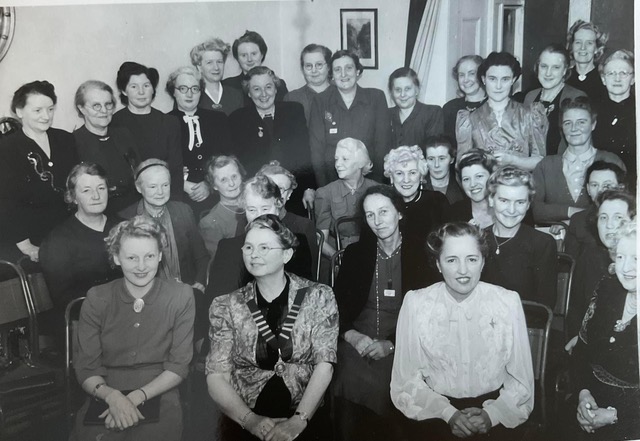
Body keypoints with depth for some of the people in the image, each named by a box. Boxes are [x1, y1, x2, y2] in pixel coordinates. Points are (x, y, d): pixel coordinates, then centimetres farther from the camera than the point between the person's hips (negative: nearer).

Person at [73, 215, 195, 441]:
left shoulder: (180, 296, -1)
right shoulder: (97, 299, 2)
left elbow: (178, 366, -1)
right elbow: (85, 368, 1)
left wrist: (137, 397, -15)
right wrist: (112, 396, -19)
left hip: (158, 398, -1)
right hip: (104, 400, 1)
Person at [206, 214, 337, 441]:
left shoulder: (318, 297, 2)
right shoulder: (226, 307, 4)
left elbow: (324, 365, -4)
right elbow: (216, 377, 0)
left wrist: (298, 421, -15)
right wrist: (251, 420, -14)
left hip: (307, 420, 0)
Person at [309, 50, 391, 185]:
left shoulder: (376, 98, 6)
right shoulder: (320, 101, 6)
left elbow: (382, 143, 2)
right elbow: (316, 147, 2)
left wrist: (377, 183, -7)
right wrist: (323, 188, -7)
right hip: (331, 180, 0)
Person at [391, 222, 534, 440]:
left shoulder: (508, 302, -5)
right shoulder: (415, 304, -8)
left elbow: (521, 380, 1)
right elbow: (406, 381, -4)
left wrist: (491, 414, -13)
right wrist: (449, 414, -14)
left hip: (493, 405, 1)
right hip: (435, 411, 0)